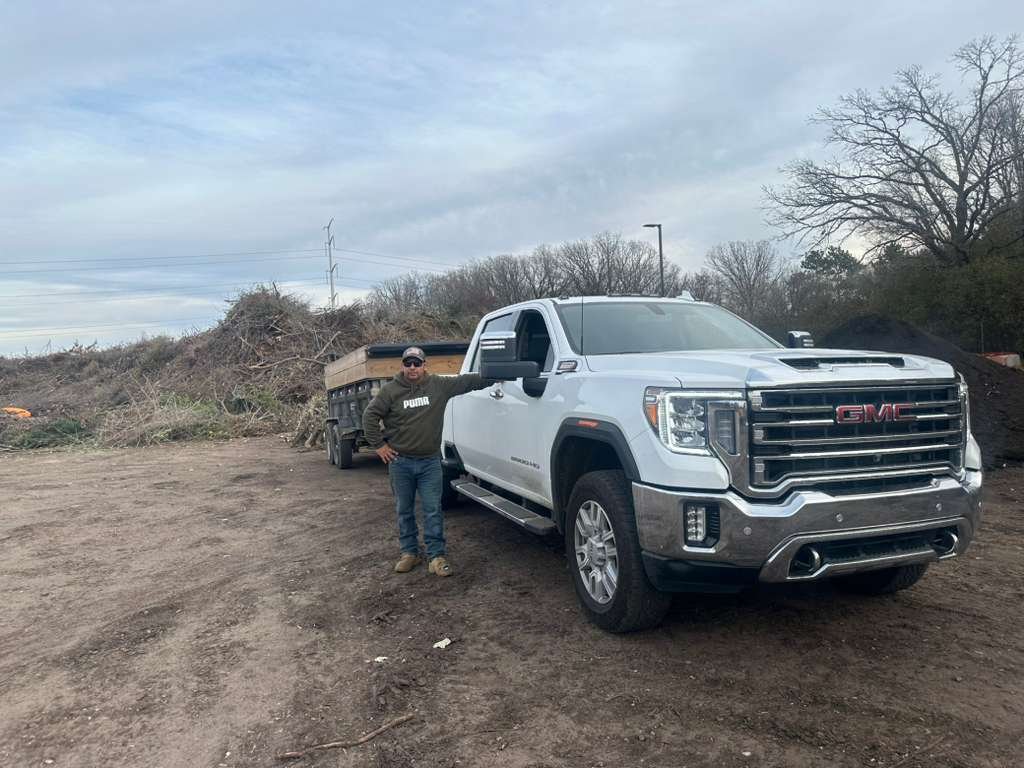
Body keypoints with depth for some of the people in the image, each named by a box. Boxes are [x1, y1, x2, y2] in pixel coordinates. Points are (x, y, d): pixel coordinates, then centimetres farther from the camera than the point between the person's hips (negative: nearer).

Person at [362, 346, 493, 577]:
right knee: (404, 511, 11)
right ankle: (409, 552, 24)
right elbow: (370, 415, 1)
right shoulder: (390, 390, -3)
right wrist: (379, 445, -3)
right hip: (400, 462, 0)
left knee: (433, 510, 0)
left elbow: (467, 381, 5)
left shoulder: (439, 385, 0)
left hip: (430, 462, 0)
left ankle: (436, 555, 7)